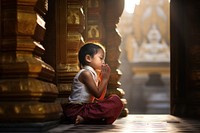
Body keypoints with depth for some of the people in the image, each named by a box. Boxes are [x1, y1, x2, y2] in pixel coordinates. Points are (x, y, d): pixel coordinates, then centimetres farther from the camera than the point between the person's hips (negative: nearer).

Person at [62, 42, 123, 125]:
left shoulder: (93, 74, 18)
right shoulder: (85, 73, -10)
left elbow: (101, 97, 16)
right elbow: (97, 94, -14)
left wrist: (104, 78, 11)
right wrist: (105, 78, -4)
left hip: (86, 106, 9)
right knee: (115, 101, -19)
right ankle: (84, 117, -29)